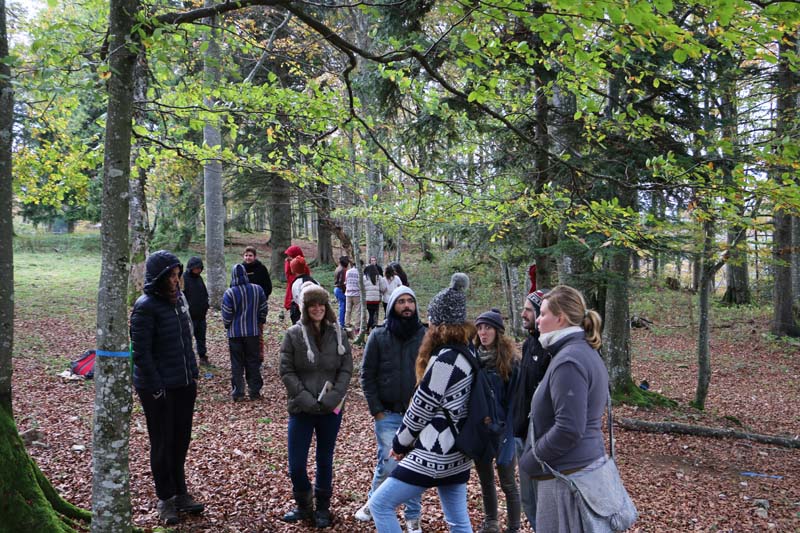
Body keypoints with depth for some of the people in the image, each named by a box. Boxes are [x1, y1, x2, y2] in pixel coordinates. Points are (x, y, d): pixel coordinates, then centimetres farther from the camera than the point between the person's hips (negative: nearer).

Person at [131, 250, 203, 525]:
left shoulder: (177, 299, 7)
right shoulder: (145, 306, -15)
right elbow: (141, 353, -16)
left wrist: (193, 375, 11)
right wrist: (157, 387, -17)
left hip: (184, 385, 7)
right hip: (159, 389, -7)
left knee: (181, 440, 15)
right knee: (163, 444, 7)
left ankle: (180, 493, 30)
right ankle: (165, 499, 21)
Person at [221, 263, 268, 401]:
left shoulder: (229, 293, -13)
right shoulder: (258, 290, -4)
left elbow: (226, 315, -10)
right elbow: (263, 310, 4)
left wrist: (227, 326, 10)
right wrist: (260, 323, 19)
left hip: (235, 333, -2)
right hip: (253, 332, 2)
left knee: (237, 363, 6)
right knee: (253, 362, 11)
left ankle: (238, 392, 9)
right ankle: (254, 391, 14)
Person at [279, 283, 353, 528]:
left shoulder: (338, 334, 1)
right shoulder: (293, 334, -4)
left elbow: (346, 369, 0)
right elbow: (286, 372, -5)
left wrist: (331, 399, -13)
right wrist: (306, 399, -15)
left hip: (332, 410, 1)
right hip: (301, 410, -1)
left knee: (325, 461, 13)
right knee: (296, 465, 1)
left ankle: (322, 508, 31)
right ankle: (304, 506, 27)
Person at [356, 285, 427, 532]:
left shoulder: (426, 336, -1)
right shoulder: (378, 336, -2)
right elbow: (367, 375, 1)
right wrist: (376, 410, -3)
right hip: (388, 414, -1)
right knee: (388, 465, -3)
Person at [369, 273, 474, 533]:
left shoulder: (444, 359, -20)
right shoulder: (467, 352, 8)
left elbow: (422, 407, -14)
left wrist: (400, 443, 2)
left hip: (434, 454, -9)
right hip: (457, 453, 9)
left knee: (380, 504, -1)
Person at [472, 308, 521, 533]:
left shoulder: (511, 360, -13)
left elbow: (514, 401, -13)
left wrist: (508, 433, -18)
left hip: (502, 429, -5)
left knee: (507, 483, 8)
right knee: (485, 480, 18)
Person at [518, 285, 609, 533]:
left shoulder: (568, 361, -21)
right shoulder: (585, 352, 11)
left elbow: (568, 429, -25)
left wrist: (530, 460, -13)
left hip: (568, 474, -10)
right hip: (587, 464, 10)